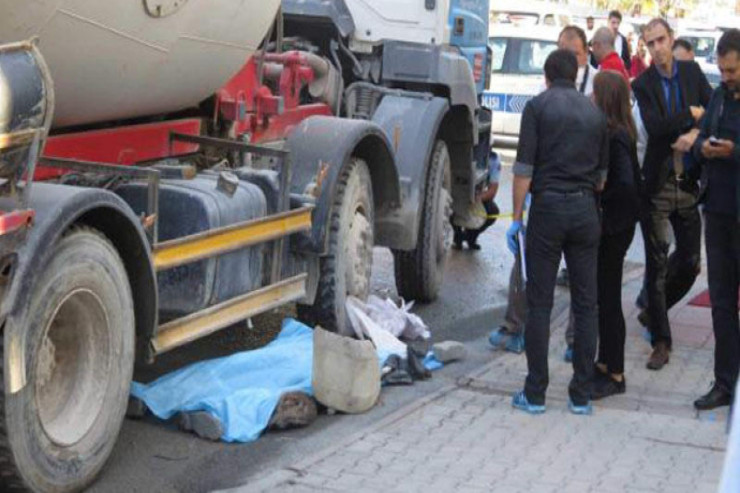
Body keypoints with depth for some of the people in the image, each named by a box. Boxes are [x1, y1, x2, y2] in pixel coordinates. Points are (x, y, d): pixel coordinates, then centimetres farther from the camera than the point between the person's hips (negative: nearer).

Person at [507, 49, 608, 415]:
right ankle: (581, 396, 9)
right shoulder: (595, 113, 12)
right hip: (585, 211, 4)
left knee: (539, 304, 1)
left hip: (548, 207, -3)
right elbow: (602, 173, 15)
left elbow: (524, 167, -7)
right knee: (585, 305, 7)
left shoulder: (538, 106, -1)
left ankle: (535, 394, 2)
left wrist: (517, 217, -3)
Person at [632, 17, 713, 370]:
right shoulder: (643, 84, -5)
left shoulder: (692, 72, 6)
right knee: (657, 264, 1)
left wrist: (695, 134, -15)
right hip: (658, 183, -3)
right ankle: (661, 341, 8)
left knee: (690, 261, 9)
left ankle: (654, 309, 33)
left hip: (689, 181, 4)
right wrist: (691, 114, -10)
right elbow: (655, 126, -18)